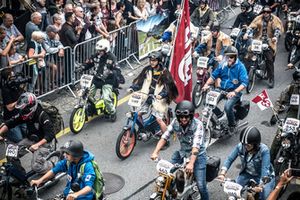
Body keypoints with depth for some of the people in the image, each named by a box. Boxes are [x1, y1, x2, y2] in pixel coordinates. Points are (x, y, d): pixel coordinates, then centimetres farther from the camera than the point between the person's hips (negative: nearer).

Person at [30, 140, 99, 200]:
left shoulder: (87, 166, -22)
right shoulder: (68, 161, -5)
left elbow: (89, 187, -32)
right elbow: (54, 170, 6)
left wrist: (76, 195, -49)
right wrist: (40, 180, -7)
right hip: (69, 194, 6)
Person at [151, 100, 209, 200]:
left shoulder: (197, 124, -24)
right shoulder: (175, 122, -10)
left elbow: (196, 145, -32)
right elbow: (165, 137, -11)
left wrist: (191, 163, -43)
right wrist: (155, 152, -23)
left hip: (197, 154, -4)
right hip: (182, 152, 5)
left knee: (201, 185, -12)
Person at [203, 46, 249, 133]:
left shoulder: (240, 67, -10)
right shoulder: (222, 65, 5)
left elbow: (244, 82, -18)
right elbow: (213, 76, 10)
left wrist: (235, 92, -33)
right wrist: (206, 84, -10)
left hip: (234, 91, -5)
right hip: (222, 89, 5)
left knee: (227, 106, -31)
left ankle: (232, 125, -3)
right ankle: (219, 114, 12)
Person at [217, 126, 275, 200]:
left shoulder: (264, 150, -30)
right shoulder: (240, 146, -19)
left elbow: (265, 168, -37)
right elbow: (229, 159, -18)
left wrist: (261, 185, -49)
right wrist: (222, 173, -33)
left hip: (262, 175, -3)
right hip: (247, 173, 3)